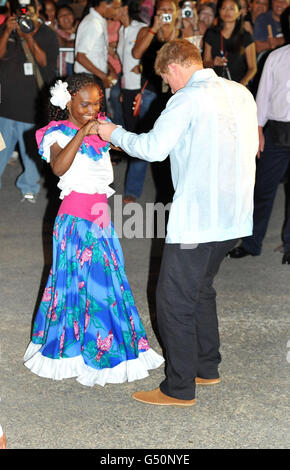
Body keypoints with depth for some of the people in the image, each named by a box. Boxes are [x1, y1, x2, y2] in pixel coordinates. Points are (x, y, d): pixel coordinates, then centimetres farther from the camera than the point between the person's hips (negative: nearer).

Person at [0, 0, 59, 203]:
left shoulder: (47, 35, -1)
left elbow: (46, 62, -13)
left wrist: (29, 39, -24)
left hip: (33, 100, -2)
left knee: (31, 147, 6)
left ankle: (29, 186, 20)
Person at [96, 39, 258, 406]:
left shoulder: (189, 98, -13)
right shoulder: (241, 93, 10)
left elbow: (154, 147, -17)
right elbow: (251, 147, 18)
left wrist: (114, 133, -1)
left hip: (197, 219, -9)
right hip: (234, 214, 9)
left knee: (174, 301, 1)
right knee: (200, 288, 24)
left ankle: (179, 389, 8)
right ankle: (206, 367, 34)